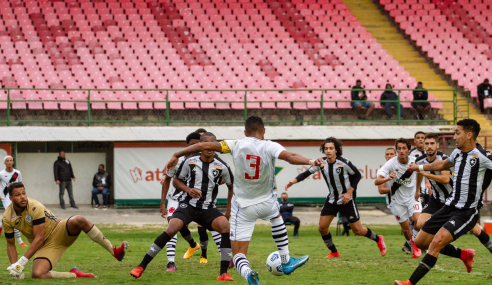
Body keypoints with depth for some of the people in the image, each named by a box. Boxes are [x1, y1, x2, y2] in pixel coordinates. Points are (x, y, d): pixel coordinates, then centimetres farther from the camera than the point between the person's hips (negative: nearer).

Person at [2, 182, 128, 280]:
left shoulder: (35, 207, -20)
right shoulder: (7, 218, -7)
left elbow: (39, 238, -22)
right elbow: (10, 244, 7)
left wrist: (22, 262, -27)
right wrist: (14, 266, -8)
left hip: (59, 231, -3)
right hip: (45, 247, 3)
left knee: (79, 221, -35)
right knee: (37, 274, -28)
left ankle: (114, 251, -27)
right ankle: (74, 274, -6)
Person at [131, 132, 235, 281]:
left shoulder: (221, 167, -3)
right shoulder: (190, 162, -6)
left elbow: (231, 186, 13)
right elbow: (176, 180, 6)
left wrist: (229, 210, 9)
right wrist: (188, 190, -13)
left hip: (208, 209, 2)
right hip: (188, 205, -2)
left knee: (226, 227, -24)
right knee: (172, 229, -24)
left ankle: (223, 273, -18)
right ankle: (141, 267, -14)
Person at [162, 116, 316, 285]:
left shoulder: (237, 145, -8)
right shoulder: (270, 147, -12)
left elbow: (203, 146, -8)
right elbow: (290, 157, -32)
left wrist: (176, 155, 0)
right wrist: (310, 162, -31)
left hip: (243, 208, -1)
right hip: (266, 203, 1)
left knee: (238, 255, 3)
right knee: (276, 216, 39)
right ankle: (286, 262, 43)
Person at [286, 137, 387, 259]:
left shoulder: (344, 163, -20)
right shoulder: (322, 163, -9)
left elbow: (357, 175, -8)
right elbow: (308, 172, -3)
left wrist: (349, 192, -15)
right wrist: (294, 181, -19)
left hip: (346, 200, -4)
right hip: (331, 200, 4)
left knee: (358, 230, -2)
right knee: (322, 227, -4)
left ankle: (378, 239, 27)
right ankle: (334, 252, 18)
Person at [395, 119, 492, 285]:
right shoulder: (457, 153, 8)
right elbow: (442, 165, 29)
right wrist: (420, 167, 36)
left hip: (467, 212, -9)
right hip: (450, 207, 9)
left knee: (436, 242, -24)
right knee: (421, 242, 11)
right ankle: (464, 255, 26)